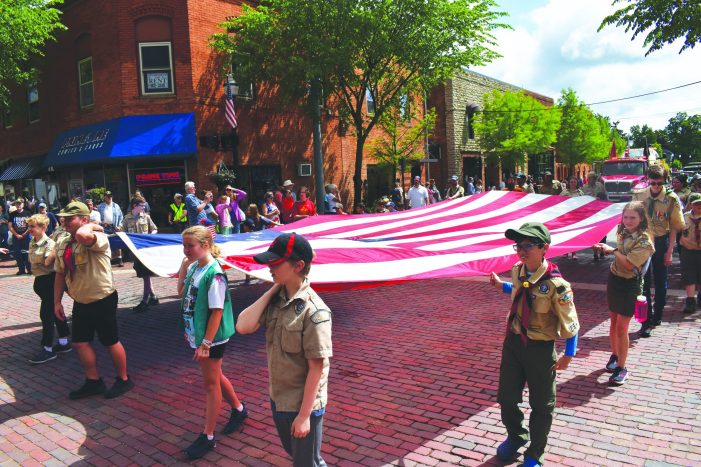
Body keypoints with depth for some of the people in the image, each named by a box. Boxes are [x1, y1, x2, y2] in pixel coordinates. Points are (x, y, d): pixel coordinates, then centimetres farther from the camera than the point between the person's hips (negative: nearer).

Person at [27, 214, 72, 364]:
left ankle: (48, 349, 3)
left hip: (49, 280, -8)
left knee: (46, 314, -5)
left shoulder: (49, 243, -16)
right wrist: (55, 251, -15)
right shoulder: (32, 243, 8)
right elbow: (46, 262, -3)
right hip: (40, 280, 8)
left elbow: (47, 263, -25)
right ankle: (64, 342, 25)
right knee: (54, 312, 15)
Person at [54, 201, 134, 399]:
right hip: (80, 303, 8)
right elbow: (60, 274, 13)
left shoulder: (98, 238, -22)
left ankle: (123, 380, 23)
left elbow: (82, 236, -48)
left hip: (103, 301, -8)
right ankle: (93, 382, 29)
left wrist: (91, 226, -26)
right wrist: (57, 302, 13)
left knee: (111, 342, 5)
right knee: (80, 342, 13)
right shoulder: (62, 244, 5)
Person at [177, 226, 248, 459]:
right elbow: (182, 293, 12)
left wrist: (206, 343, -21)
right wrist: (184, 264, -1)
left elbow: (217, 311, -22)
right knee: (215, 376, 22)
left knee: (211, 383, 6)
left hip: (211, 338, -8)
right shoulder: (193, 266, 0)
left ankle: (207, 437, 19)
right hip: (196, 333, 8)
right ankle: (238, 409, 44)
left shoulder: (214, 273, -23)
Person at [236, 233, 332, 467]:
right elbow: (243, 326, -16)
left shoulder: (313, 311, -25)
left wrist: (304, 415, -18)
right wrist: (271, 290, -14)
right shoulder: (276, 299, -4)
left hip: (303, 404, -7)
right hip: (278, 398, 7)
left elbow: (316, 368, -21)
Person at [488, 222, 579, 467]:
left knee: (541, 405, 15)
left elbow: (570, 322, -15)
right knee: (506, 397, 18)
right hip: (513, 342, 6)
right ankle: (515, 437, 48)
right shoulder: (517, 271, -7)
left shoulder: (555, 284, -27)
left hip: (540, 349, -6)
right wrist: (501, 286, 18)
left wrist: (568, 355, -9)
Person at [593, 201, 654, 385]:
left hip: (629, 285, -6)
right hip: (614, 279, 6)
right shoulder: (623, 234, 3)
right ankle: (614, 355, 34)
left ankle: (621, 368, 8)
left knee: (621, 327, -4)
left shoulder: (644, 241, -17)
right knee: (613, 322, 16)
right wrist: (607, 249, 1)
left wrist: (613, 250, -15)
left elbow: (629, 264, -25)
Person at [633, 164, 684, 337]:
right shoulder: (638, 196, -4)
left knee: (660, 281, 12)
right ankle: (646, 321, 6)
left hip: (661, 243, 0)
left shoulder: (671, 199, -8)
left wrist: (669, 251, -7)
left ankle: (657, 315, 30)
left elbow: (674, 227, -5)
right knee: (643, 282, 0)